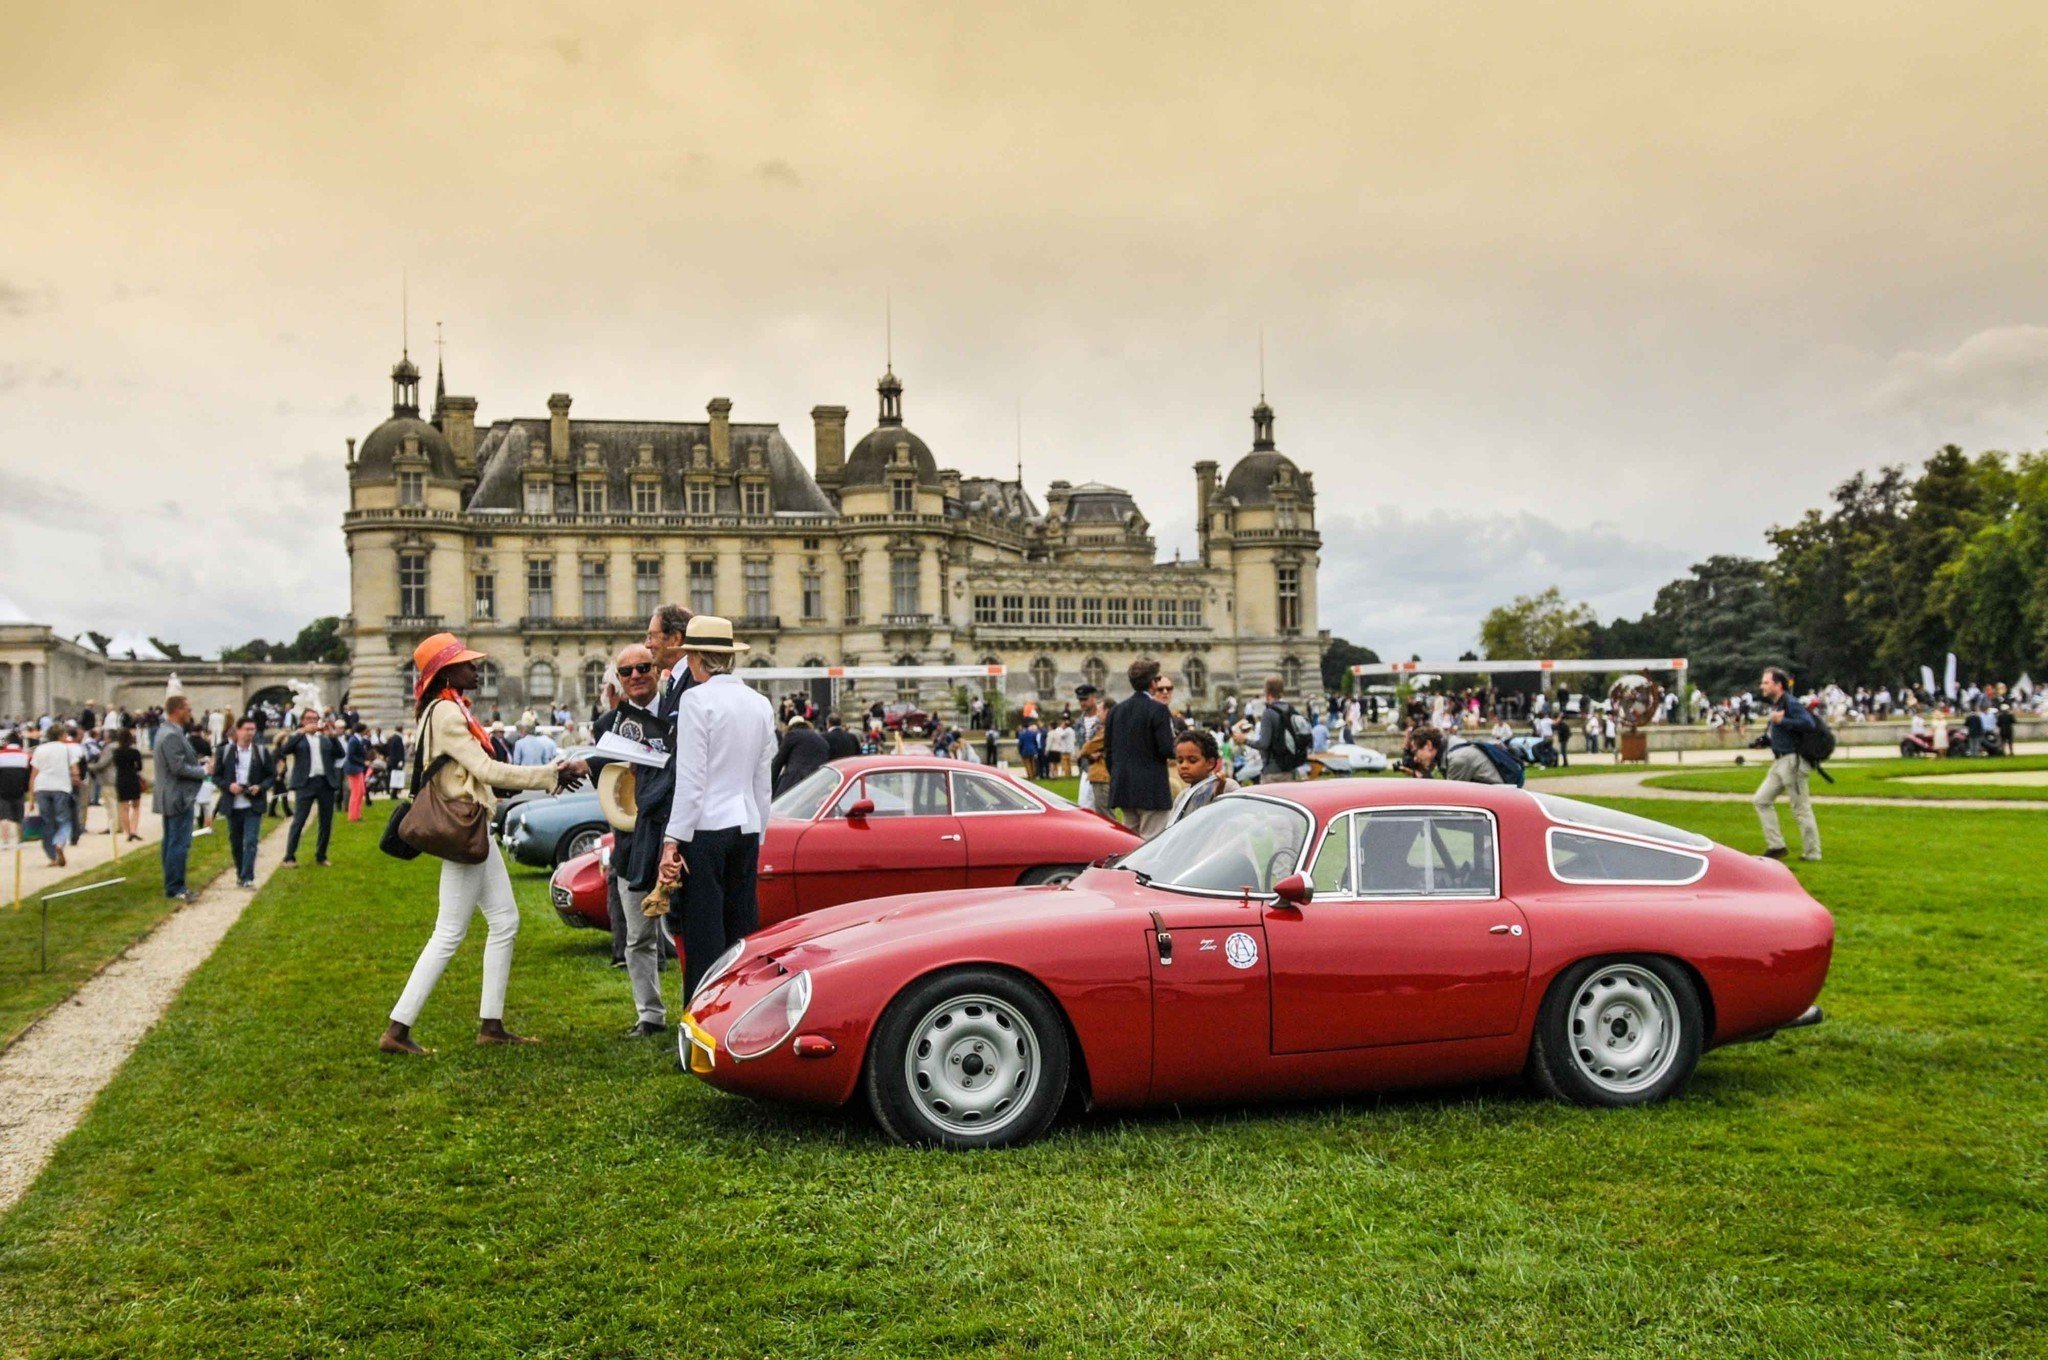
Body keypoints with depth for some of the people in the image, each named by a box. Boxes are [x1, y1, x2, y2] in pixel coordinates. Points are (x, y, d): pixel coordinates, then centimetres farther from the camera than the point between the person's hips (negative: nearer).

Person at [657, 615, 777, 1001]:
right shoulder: (761, 704, 11)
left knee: (704, 933, -3)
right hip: (746, 827, 6)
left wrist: (673, 840, -12)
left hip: (706, 826, -6)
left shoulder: (697, 699, -9)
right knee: (742, 930, 11)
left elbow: (690, 779, -13)